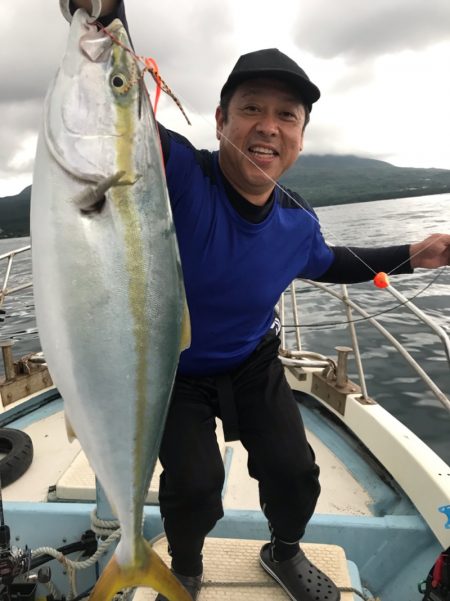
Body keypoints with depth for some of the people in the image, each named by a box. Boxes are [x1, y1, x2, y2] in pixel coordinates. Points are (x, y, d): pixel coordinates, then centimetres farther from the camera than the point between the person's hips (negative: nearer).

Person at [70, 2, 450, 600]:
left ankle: (284, 552, 43)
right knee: (194, 483, -10)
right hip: (173, 371, -3)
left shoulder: (298, 222, -10)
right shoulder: (182, 174, -25)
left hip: (254, 366, 4)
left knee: (293, 471, 5)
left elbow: (327, 263, 11)